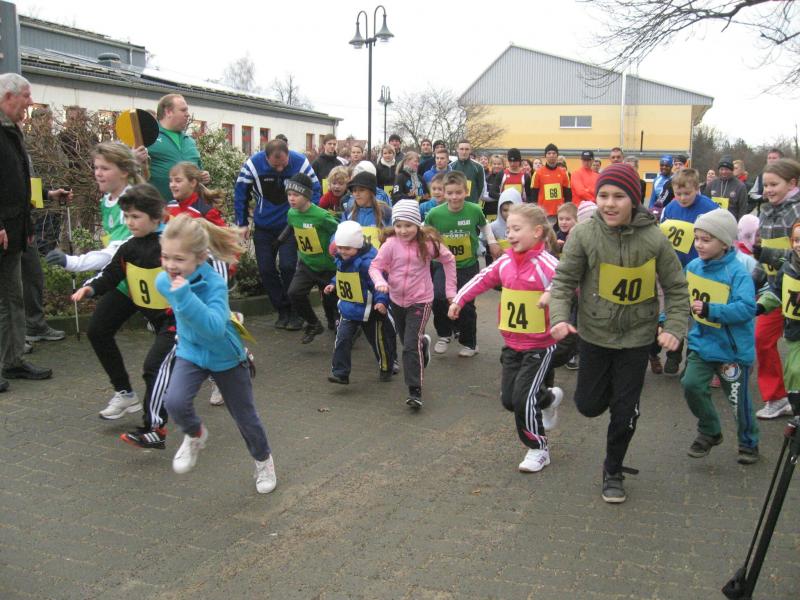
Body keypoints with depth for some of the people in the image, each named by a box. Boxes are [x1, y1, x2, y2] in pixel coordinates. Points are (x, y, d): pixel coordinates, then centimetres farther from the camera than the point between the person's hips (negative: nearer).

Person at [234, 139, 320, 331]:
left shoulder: (300, 163, -19)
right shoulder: (253, 164, -18)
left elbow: (315, 189, -6)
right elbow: (240, 193, -5)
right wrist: (242, 223, -3)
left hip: (290, 225, -2)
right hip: (263, 227, 2)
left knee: (287, 266, -13)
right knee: (266, 270, 2)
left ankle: (295, 312, 3)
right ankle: (282, 311, 16)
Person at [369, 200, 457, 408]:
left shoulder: (428, 243, -13)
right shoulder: (391, 244, -12)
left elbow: (448, 260, 1)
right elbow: (375, 266, -8)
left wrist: (451, 289, 3)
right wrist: (379, 281, -30)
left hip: (420, 300, -3)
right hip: (397, 300, 3)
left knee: (411, 345, -16)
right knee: (407, 342, 22)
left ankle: (415, 391, -12)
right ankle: (423, 343, 57)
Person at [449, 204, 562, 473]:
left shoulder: (545, 263, -18)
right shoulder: (505, 262, 2)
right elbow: (482, 279, 15)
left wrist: (552, 293, -47)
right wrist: (459, 299, 13)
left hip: (539, 344, -7)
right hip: (512, 343, 7)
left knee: (523, 398, -7)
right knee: (508, 399, 12)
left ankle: (538, 449, 16)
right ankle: (548, 399, 42)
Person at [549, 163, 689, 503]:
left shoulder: (654, 239, -14)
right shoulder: (583, 234, -16)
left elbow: (676, 288, -4)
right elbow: (564, 281, -10)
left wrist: (675, 328, -15)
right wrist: (559, 317, -26)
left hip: (636, 336, 0)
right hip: (594, 333, 1)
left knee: (625, 411, 6)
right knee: (589, 405, 10)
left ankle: (613, 471, 29)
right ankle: (607, 384, 46)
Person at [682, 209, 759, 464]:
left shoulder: (737, 272, -20)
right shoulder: (693, 267, -1)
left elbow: (747, 308, -30)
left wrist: (710, 310, -36)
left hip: (732, 348, -5)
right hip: (701, 342, 5)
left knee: (738, 399, 8)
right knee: (691, 384, -9)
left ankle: (749, 443, 34)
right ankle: (710, 432, 17)